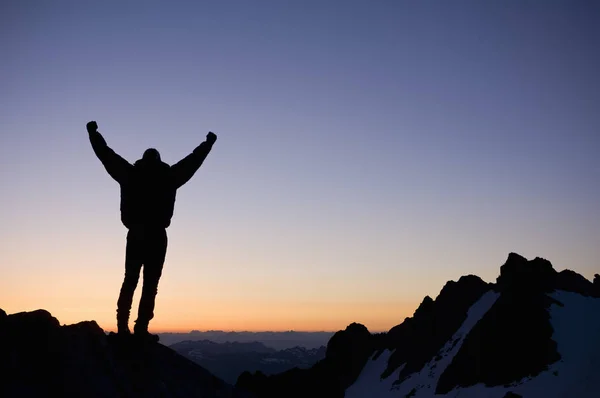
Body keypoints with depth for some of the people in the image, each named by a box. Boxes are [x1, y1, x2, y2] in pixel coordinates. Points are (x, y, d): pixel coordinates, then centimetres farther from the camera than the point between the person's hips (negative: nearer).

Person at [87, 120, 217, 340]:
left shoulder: (131, 174, 5)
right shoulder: (167, 177, 3)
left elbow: (106, 155, 14)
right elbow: (193, 161, 15)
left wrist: (93, 133, 28)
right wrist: (208, 143, 30)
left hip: (136, 235, 2)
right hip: (157, 236, -2)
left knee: (130, 281, 11)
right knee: (150, 285, -2)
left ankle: (123, 326, 3)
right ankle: (141, 328, -9)